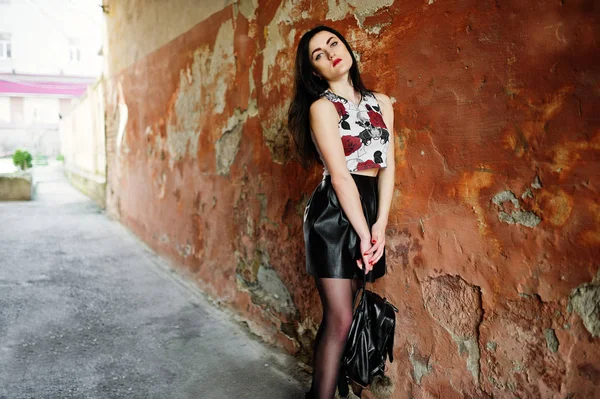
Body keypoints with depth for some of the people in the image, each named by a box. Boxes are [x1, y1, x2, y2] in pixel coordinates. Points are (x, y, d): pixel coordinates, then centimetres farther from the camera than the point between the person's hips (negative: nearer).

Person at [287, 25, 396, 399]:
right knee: (340, 319, -5)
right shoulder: (322, 107, -6)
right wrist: (364, 232, -14)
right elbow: (340, 175, -12)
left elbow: (388, 166, 5)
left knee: (337, 314, 14)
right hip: (334, 214, -6)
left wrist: (380, 225, -5)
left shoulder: (381, 102, 12)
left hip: (370, 210, 6)